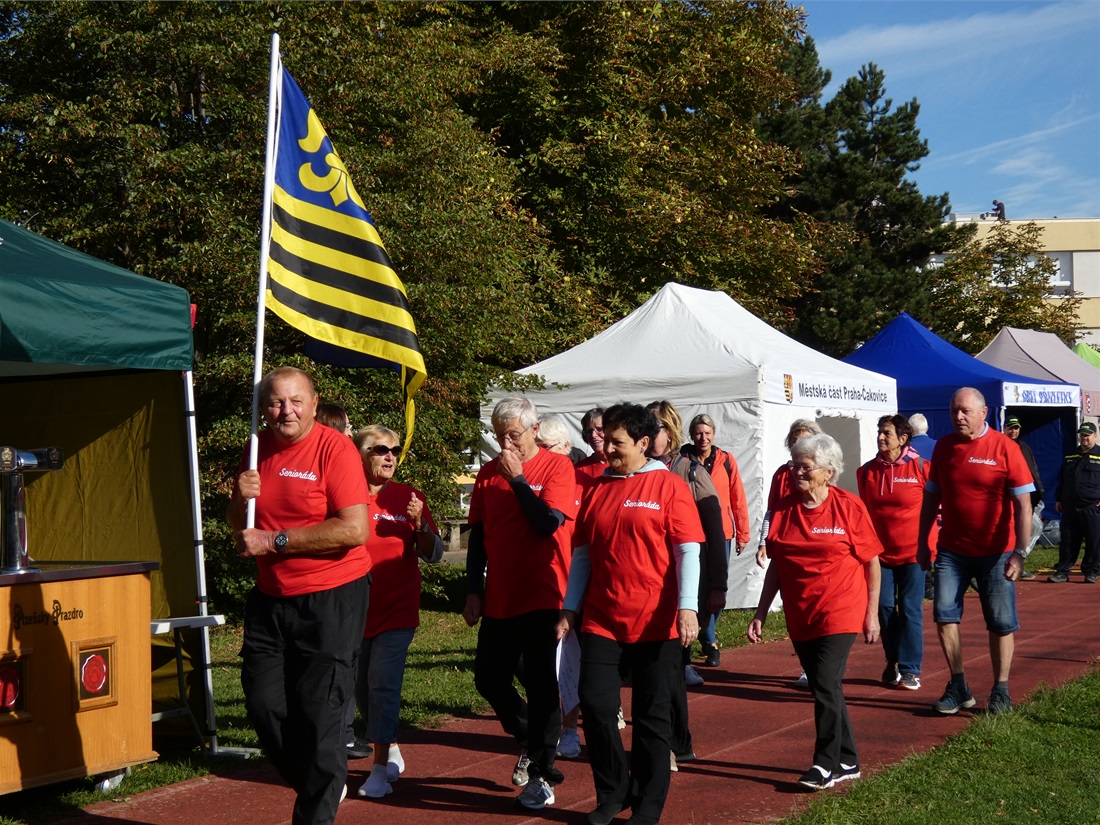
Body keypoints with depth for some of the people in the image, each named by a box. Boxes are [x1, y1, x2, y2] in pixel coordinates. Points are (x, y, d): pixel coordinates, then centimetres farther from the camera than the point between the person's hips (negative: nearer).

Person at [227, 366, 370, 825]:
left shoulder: (335, 448, -13)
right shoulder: (258, 451, 8)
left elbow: (354, 530, -22)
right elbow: (239, 529, 17)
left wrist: (274, 541, -18)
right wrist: (241, 500, -7)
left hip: (331, 598, -7)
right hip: (270, 598, 7)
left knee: (318, 714, -3)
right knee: (263, 704, 7)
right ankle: (322, 785, 30)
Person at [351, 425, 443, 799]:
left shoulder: (409, 498, -1)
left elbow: (434, 554, -1)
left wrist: (419, 524, -18)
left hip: (397, 611, -2)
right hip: (355, 611, 2)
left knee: (383, 685, -9)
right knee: (361, 688, 11)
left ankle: (380, 769, -2)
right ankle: (391, 749, 30)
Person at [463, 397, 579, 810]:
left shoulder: (557, 467, -6)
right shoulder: (489, 473, 7)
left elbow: (548, 523, -19)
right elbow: (478, 536, 11)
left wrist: (518, 479, -17)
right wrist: (473, 591, 7)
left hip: (542, 597, -5)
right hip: (499, 598, 5)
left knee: (541, 684, -1)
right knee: (488, 678, 10)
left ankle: (541, 775, 8)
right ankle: (531, 741, 33)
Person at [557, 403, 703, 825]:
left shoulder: (668, 486, -3)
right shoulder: (597, 489, 9)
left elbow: (688, 551, -7)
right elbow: (582, 554, 13)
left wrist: (687, 607, -17)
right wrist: (570, 609, 10)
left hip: (656, 623, -3)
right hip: (601, 621, 4)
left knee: (652, 715, 5)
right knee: (595, 702, -4)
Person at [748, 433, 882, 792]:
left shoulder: (848, 506, -7)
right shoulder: (784, 509, 4)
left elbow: (872, 562, -2)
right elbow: (775, 566, 11)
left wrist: (872, 614, -4)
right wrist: (760, 614, 8)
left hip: (840, 613, -5)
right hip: (800, 616, 5)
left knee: (825, 685, -11)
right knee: (825, 689, 11)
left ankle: (826, 764, 1)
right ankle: (848, 762, 23)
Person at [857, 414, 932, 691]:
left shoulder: (921, 468, -7)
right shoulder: (867, 471, 4)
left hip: (913, 551, -3)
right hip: (881, 551, 4)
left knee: (910, 610, -1)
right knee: (885, 607, 5)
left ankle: (910, 669, 6)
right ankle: (893, 664, 20)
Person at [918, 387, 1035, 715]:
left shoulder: (1004, 448, -9)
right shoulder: (944, 447, 4)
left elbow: (1023, 504, -10)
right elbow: (931, 497, 13)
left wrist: (1019, 553, -15)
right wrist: (923, 542, 10)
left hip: (995, 552, -3)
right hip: (951, 551, 4)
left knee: (1001, 623, 3)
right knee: (944, 614, -5)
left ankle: (1001, 691, 16)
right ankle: (959, 687, 7)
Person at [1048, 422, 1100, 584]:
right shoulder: (1070, 457, 16)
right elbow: (1061, 480, 21)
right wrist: (1058, 499, 14)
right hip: (1070, 507, 4)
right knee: (1067, 540, 5)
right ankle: (1062, 571, 9)